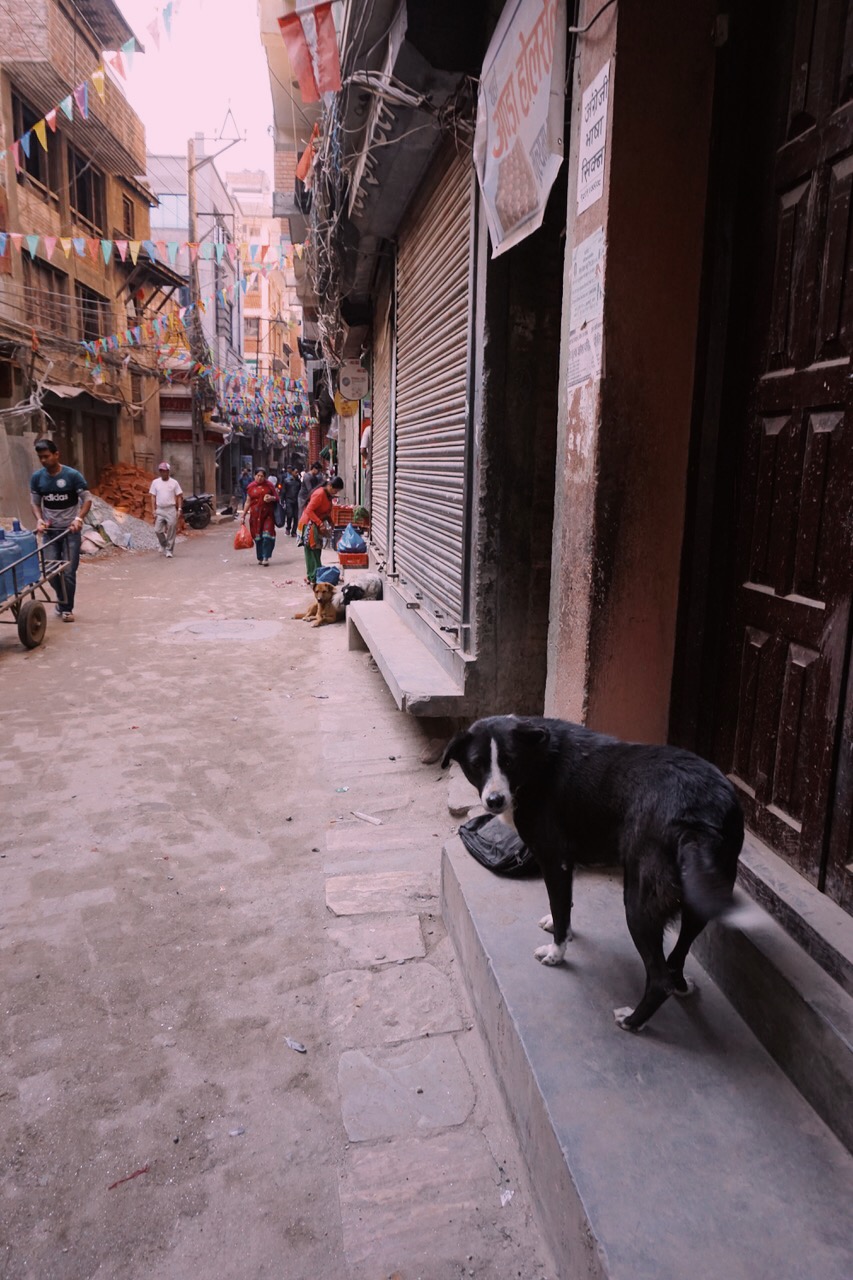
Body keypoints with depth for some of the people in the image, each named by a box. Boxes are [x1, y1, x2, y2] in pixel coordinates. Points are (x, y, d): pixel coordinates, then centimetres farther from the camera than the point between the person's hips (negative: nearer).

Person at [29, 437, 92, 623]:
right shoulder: (36, 477, -1)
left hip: (70, 530, -3)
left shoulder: (72, 475, -12)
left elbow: (87, 499, -6)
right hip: (50, 530, 3)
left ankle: (67, 608, 7)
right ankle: (62, 603, 25)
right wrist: (39, 520, -10)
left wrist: (79, 518, -20)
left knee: (69, 571, -3)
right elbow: (34, 502, 9)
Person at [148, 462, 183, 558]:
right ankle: (163, 545, 26)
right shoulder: (155, 482, 6)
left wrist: (179, 509, -5)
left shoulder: (174, 482, 2)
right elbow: (153, 497, 7)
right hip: (160, 510, 2)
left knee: (171, 531, -2)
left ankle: (169, 550, 7)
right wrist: (153, 510, 0)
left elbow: (179, 496, 3)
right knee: (157, 530, 0)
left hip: (171, 510, -2)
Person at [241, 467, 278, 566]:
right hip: (255, 515, 1)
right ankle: (260, 558, 16)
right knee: (257, 537, 5)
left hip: (267, 514, -1)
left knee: (267, 535, -12)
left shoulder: (269, 485, 4)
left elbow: (277, 498, 12)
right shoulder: (251, 487, 7)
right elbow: (248, 502, 11)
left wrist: (272, 498, -11)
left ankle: (266, 557, -7)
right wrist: (243, 515, 7)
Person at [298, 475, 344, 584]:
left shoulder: (328, 495, 10)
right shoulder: (320, 494, -20)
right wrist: (320, 523, -26)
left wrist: (329, 523, 3)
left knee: (316, 552, 10)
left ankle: (312, 577, 15)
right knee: (312, 552, -8)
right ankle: (313, 579, -8)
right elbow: (309, 510, -24)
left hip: (317, 525, 9)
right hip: (310, 524, -9)